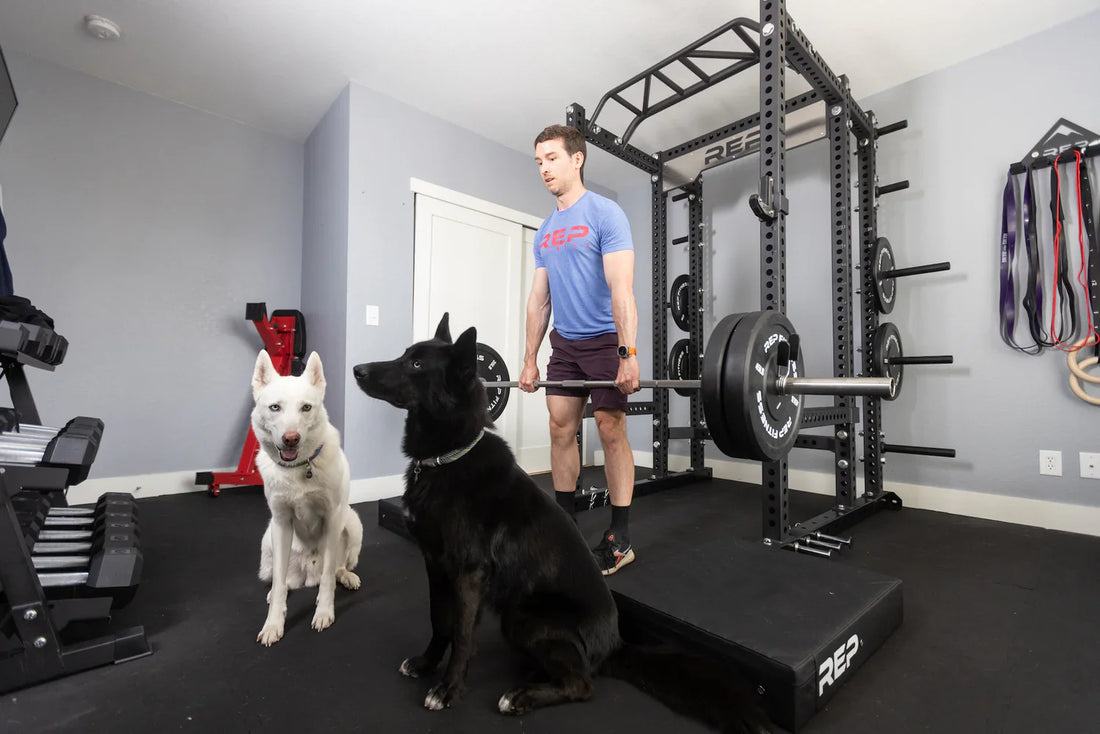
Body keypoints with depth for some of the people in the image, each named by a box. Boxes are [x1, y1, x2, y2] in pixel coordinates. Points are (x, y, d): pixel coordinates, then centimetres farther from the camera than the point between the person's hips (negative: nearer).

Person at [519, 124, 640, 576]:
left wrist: (628, 355, -26)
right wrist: (529, 361, 10)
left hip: (605, 340, -7)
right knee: (560, 429, 6)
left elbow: (621, 288, -18)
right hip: (565, 342, 7)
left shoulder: (605, 214, -7)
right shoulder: (545, 231, 14)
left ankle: (620, 539, 7)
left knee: (611, 430, -6)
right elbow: (539, 299, 13)